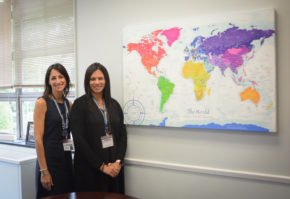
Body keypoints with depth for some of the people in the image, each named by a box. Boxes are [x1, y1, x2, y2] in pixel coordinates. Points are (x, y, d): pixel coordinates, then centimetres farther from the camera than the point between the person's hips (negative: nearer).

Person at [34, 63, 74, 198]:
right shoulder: (42, 103, -9)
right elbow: (38, 138, -13)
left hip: (67, 158, 6)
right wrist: (44, 171, -16)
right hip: (49, 158, -6)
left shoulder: (69, 104, 8)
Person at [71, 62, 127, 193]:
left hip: (114, 168, 4)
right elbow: (79, 139, -10)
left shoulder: (114, 104, 8)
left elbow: (123, 135, 7)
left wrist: (118, 162, -7)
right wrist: (102, 166, -11)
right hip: (89, 169, -4)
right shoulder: (79, 104, -5)